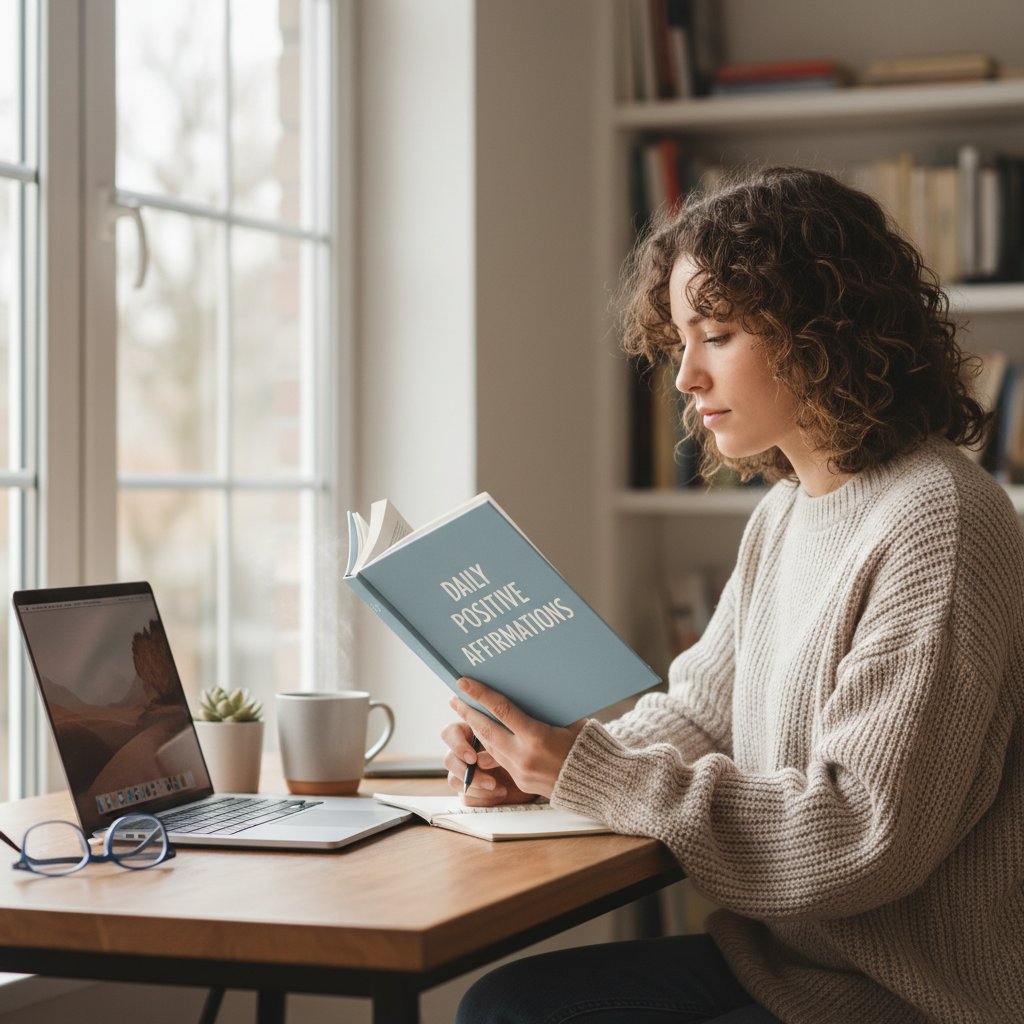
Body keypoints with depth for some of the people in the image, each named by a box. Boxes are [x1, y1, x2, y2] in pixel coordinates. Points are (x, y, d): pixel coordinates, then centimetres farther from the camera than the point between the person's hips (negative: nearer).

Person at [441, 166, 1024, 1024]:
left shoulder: (935, 523, -20)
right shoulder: (786, 510, 10)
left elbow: (866, 836, -23)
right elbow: (697, 712, 15)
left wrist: (591, 772, -22)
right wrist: (538, 764, -5)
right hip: (779, 954, 8)